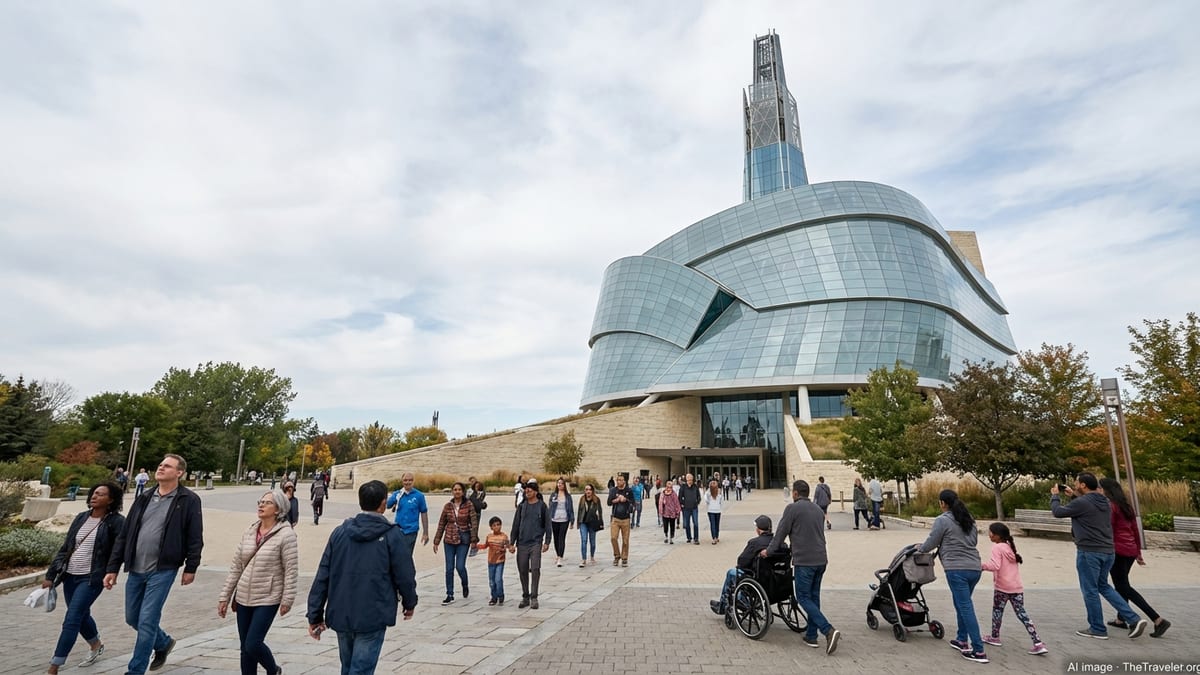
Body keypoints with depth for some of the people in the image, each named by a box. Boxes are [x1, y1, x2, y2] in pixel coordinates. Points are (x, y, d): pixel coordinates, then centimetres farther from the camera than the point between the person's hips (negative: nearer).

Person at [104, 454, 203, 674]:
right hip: (135, 570, 6)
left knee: (146, 621, -3)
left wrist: (190, 568, -9)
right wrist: (113, 568, 8)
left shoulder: (188, 500, -9)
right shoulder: (144, 499, 8)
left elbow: (195, 538, -9)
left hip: (162, 570, -6)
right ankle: (164, 643, 42)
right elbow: (124, 535, 11)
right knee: (132, 618, 17)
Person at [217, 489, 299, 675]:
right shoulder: (249, 531, 4)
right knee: (245, 647, 12)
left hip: (267, 600, -6)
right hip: (243, 598, 6)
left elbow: (291, 570, -14)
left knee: (252, 645, -6)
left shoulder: (286, 534, -14)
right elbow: (235, 566, 9)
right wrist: (225, 596, 8)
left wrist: (287, 600, -14)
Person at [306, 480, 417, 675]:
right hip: (373, 617, -5)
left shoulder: (340, 531, 1)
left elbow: (322, 575, 1)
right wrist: (409, 603, 10)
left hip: (340, 615, 5)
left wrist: (315, 615, 7)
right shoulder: (391, 535, -11)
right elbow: (405, 574, -8)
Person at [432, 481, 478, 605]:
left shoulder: (468, 505, -5)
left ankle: (465, 586, 23)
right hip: (449, 540, 3)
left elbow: (474, 522, -7)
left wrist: (474, 539, -14)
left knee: (460, 566, -7)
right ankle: (450, 595, 16)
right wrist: (436, 541, 7)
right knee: (449, 568, 4)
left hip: (463, 540, -3)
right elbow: (441, 524, 7)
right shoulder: (448, 506, 2)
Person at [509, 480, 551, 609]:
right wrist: (511, 543, 6)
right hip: (522, 543, 3)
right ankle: (525, 597, 21)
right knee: (523, 570, 7)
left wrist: (547, 542, -4)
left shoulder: (542, 506, 0)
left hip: (536, 543, -3)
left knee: (535, 569, -12)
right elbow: (515, 525, 10)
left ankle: (534, 597, 0)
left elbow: (547, 525, 2)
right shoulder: (522, 506, 8)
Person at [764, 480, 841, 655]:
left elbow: (781, 532, -5)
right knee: (814, 596, 15)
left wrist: (769, 550, 8)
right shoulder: (818, 509, 14)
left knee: (804, 598, 0)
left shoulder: (792, 508, -9)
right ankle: (811, 636, 19)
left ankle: (828, 630, -14)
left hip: (804, 561, -7)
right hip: (821, 560, 7)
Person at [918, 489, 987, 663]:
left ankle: (979, 651, -1)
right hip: (975, 567, 8)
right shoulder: (968, 519, 14)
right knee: (962, 605, 19)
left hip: (957, 569, -8)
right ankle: (961, 640, 26)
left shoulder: (942, 520, -9)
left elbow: (930, 544, -2)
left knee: (966, 608, -3)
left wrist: (919, 548, 16)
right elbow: (974, 541, 21)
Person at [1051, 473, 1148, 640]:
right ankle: (1134, 619, 16)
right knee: (1103, 586, 24)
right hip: (1108, 551, 8)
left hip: (1089, 552, -8)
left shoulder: (1082, 502, -18)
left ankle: (1098, 629, 14)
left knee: (1090, 591, 4)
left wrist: (1055, 495, 9)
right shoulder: (1104, 502, 8)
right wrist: (1073, 495, 25)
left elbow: (1058, 512, -7)